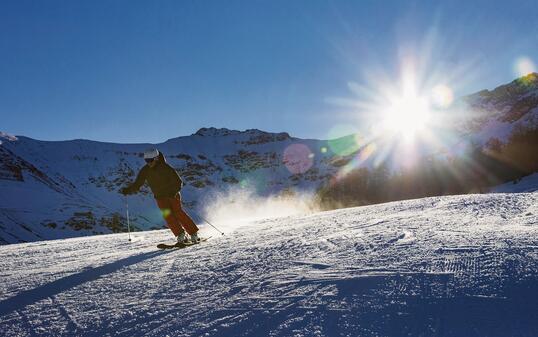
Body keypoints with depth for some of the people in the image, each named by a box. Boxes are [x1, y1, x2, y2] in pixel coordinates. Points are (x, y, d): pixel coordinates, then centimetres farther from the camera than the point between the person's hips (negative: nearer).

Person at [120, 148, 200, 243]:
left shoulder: (166, 168, -16)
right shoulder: (145, 171, -5)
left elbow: (179, 182, -14)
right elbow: (137, 185, 1)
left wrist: (174, 191, -32)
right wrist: (126, 190, -15)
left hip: (173, 195, -3)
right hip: (160, 197, 4)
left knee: (178, 212, -16)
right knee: (167, 214, -17)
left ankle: (194, 234, -8)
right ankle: (180, 235, -12)